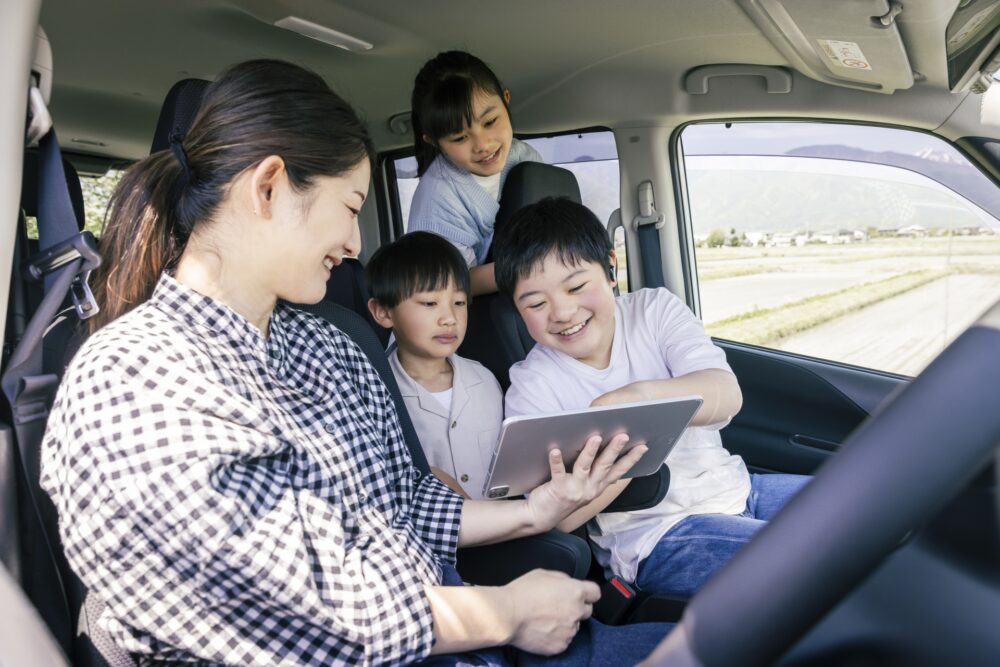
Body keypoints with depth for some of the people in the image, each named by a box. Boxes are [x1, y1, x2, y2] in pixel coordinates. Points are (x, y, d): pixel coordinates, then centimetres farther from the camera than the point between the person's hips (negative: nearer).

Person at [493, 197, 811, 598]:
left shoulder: (654, 309, -1)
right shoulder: (532, 388, -9)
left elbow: (727, 394, -18)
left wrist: (640, 395, -39)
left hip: (731, 487, 5)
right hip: (654, 536, -5)